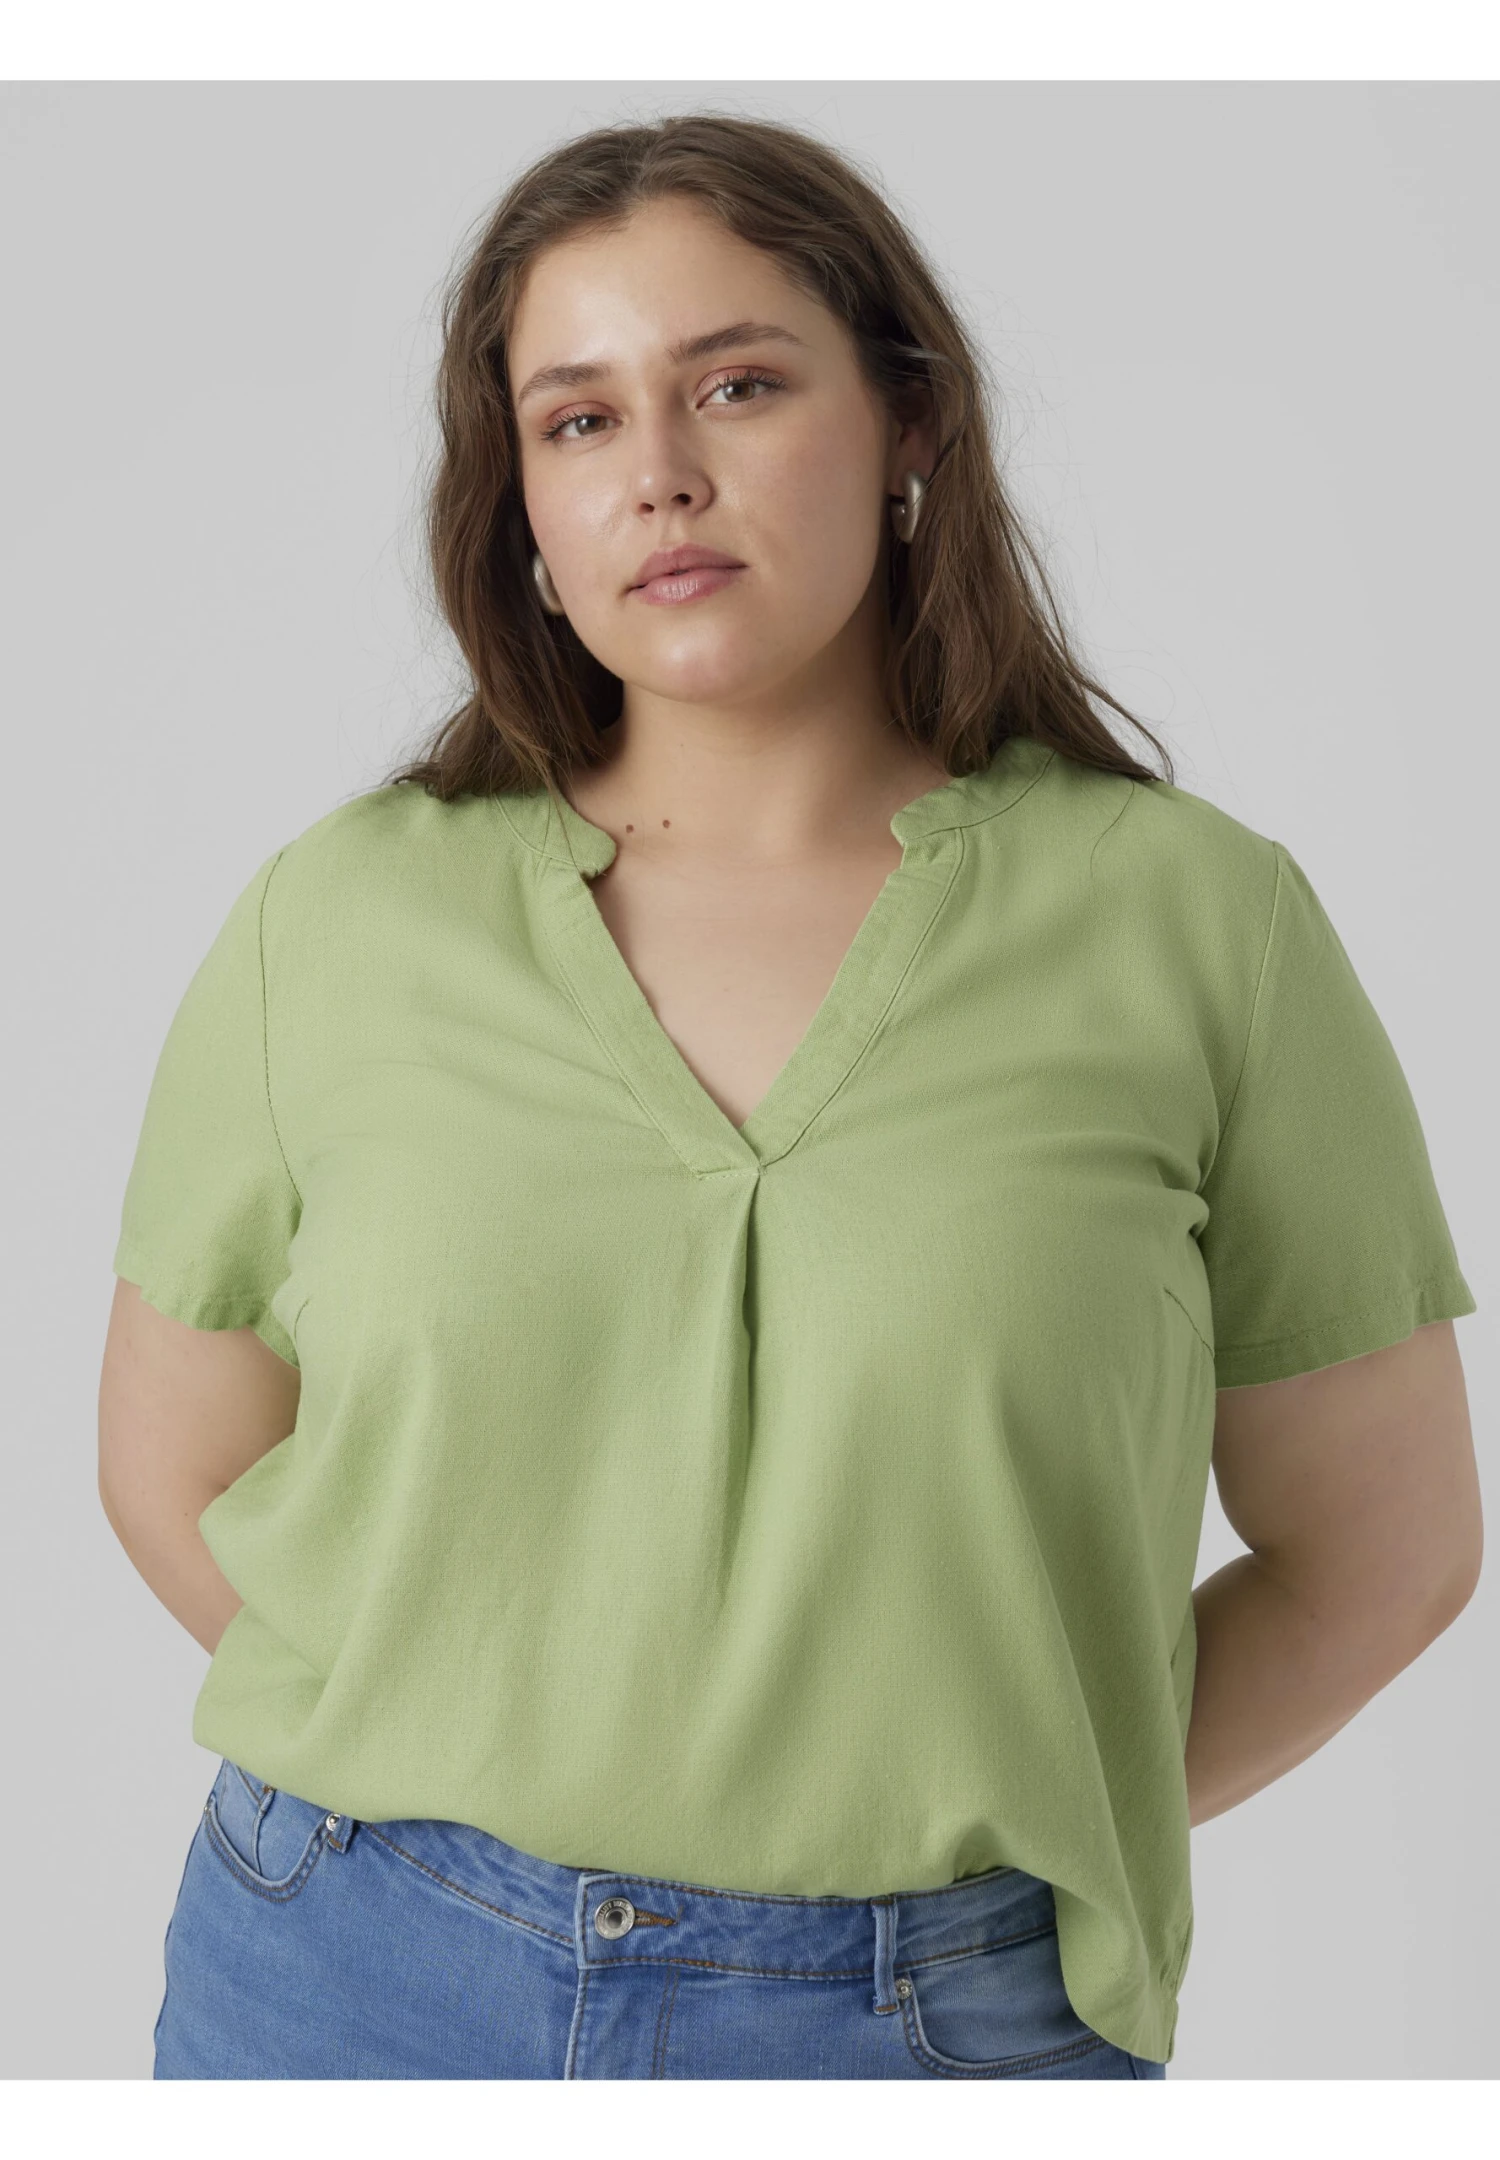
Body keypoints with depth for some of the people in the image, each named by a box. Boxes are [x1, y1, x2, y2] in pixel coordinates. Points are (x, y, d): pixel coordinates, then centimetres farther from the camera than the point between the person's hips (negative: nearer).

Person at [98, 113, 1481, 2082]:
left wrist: (989, 1836, -1)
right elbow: (177, 1475, 7)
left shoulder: (1193, 920, -6)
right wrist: (483, 1770, 0)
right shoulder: (336, 917, -2)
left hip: (941, 2016, -1)